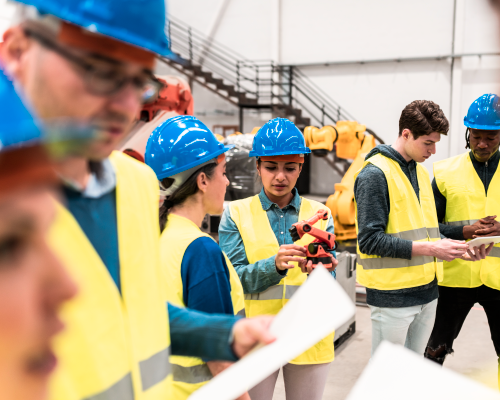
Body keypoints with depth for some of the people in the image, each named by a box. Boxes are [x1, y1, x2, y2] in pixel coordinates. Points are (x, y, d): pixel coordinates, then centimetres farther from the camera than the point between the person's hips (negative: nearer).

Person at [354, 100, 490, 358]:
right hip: (392, 294, -8)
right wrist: (429, 248, -20)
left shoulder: (421, 172, 14)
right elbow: (370, 240, -19)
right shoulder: (375, 174, -13)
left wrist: (453, 248, 1)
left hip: (427, 290, 8)